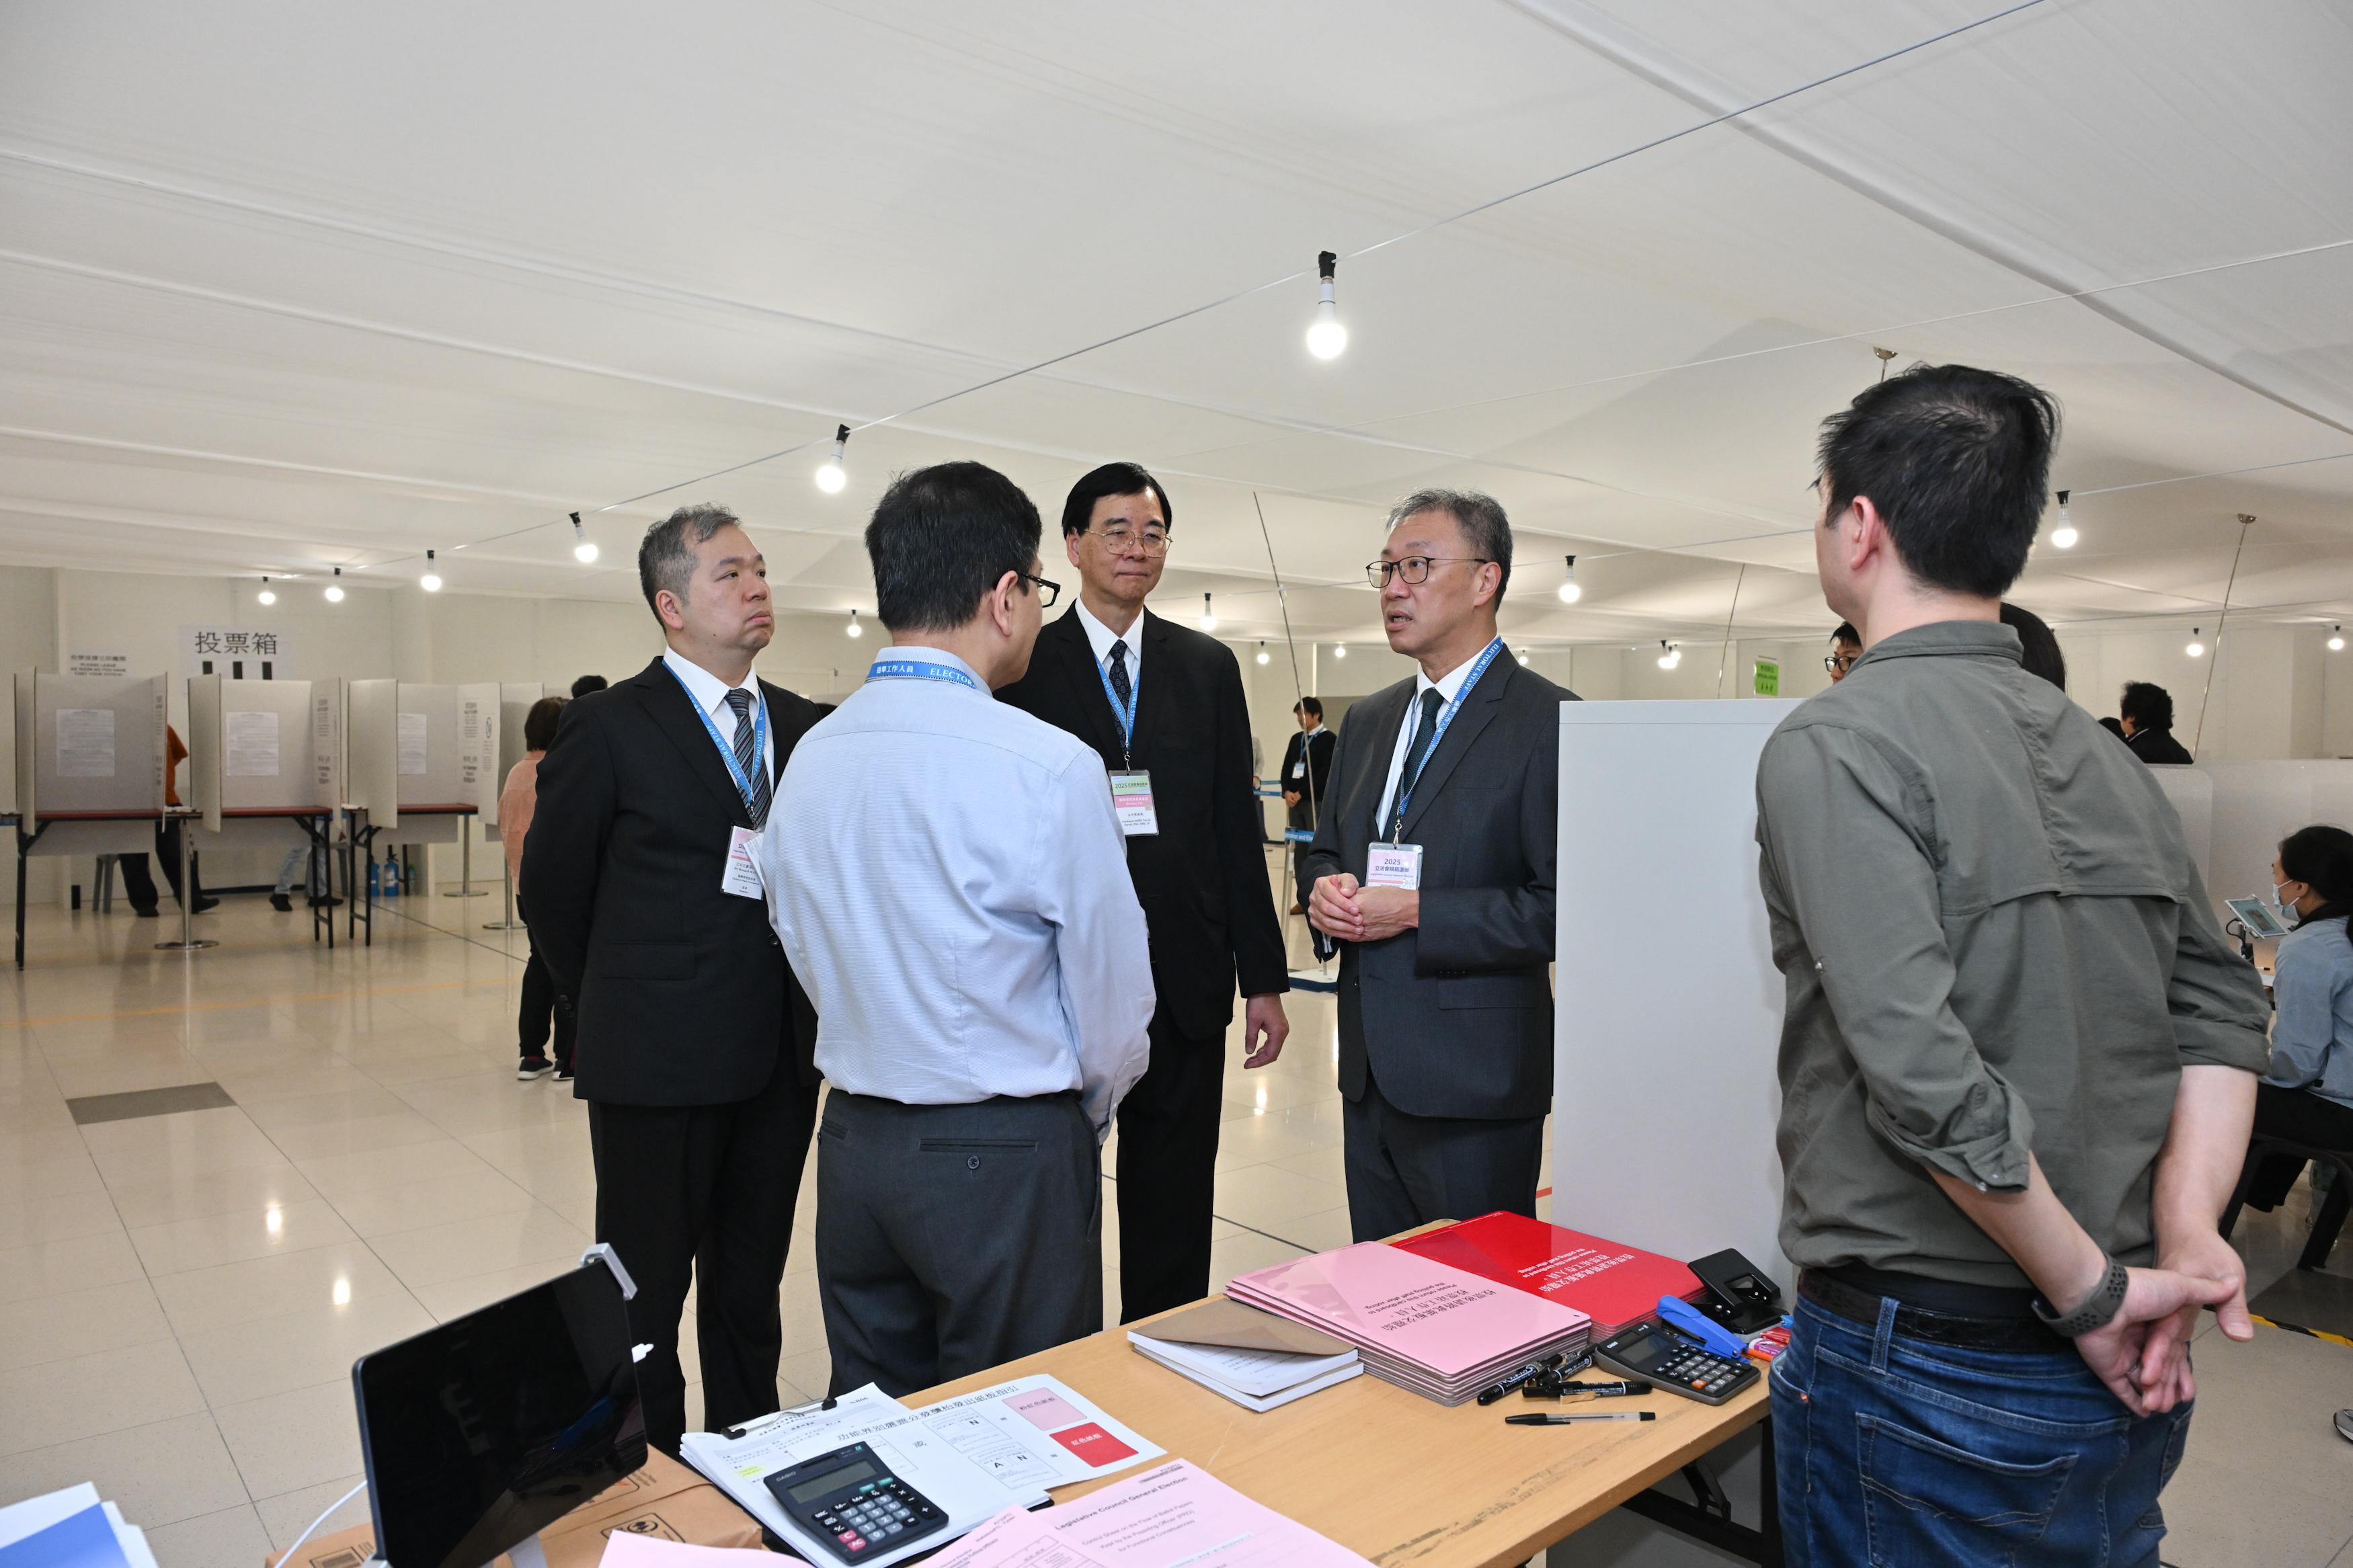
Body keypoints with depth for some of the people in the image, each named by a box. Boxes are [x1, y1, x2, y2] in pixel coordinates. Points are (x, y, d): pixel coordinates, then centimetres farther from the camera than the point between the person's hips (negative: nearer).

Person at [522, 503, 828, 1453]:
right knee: (645, 1293, 11)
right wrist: (615, 1013, 7)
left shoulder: (805, 726, 7)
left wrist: (808, 1018, 6)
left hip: (781, 1057, 5)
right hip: (659, 1058, -4)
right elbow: (553, 888, 0)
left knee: (752, 1284, 18)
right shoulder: (609, 727, -7)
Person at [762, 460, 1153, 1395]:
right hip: (1009, 1156, -6)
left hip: (855, 1143, 6)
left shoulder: (809, 757, 0)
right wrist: (1089, 1109, 9)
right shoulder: (1050, 767, -18)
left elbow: (804, 950, 10)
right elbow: (1112, 1000, -11)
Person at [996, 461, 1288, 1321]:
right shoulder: (1023, 668, -1)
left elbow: (1238, 830, 6)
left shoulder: (1209, 667, 7)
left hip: (1185, 981, 3)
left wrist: (1264, 976, 4)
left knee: (1175, 1209, 14)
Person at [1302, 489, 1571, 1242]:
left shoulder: (1549, 721, -11)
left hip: (1473, 1087, -7)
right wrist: (1326, 888, -3)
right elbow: (1327, 850, 20)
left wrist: (1417, 912, -20)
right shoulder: (1368, 720, 12)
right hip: (1370, 1074, 7)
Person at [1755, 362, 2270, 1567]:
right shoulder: (2107, 758, 6)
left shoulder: (1835, 745, -17)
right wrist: (2186, 1235, -5)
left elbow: (1925, 1074, -24)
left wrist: (2095, 1291, -13)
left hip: (1924, 1377, -7)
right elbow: (2220, 1009, 5)